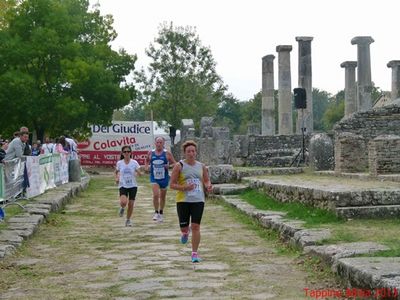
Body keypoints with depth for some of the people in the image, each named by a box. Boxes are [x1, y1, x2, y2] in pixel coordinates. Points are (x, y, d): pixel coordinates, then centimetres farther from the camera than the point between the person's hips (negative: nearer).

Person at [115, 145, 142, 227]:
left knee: (131, 204, 3)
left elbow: (140, 173, -3)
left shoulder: (134, 162, -3)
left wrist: (138, 173, -25)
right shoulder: (119, 163, -1)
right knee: (123, 202, -24)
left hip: (133, 186, 1)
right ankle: (122, 208, 12)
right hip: (123, 186, -1)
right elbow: (117, 172, 16)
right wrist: (116, 178, -2)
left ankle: (128, 220, 23)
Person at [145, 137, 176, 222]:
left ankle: (161, 213, 31)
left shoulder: (167, 153, -5)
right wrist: (146, 167, 2)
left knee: (162, 197, 14)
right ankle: (156, 212, -5)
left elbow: (174, 163, 1)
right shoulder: (150, 153, 1)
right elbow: (147, 161, 21)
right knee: (156, 195, -19)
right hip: (154, 178, 0)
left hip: (164, 178, 0)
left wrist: (169, 166, -19)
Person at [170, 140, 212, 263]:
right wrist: (185, 187, -21)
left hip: (198, 200, 2)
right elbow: (172, 184, -5)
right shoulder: (179, 166, -4)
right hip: (183, 200, -1)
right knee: (184, 227, 5)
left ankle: (194, 253, 3)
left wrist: (208, 186, -3)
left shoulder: (201, 166, 7)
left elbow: (207, 180, 20)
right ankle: (185, 233, 44)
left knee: (196, 227, -6)